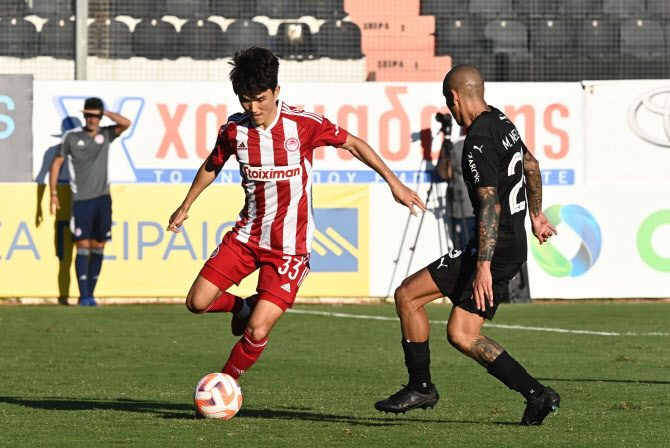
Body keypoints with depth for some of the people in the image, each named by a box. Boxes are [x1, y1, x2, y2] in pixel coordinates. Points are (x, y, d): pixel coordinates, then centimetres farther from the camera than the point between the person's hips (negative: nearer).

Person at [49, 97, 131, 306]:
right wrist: (53, 193, 2)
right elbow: (56, 163, 7)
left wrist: (104, 112, -12)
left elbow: (126, 123, -10)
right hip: (81, 200, -3)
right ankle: (83, 296, -7)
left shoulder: (105, 134, 6)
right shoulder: (71, 137, 1)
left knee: (98, 248, 4)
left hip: (103, 199, 3)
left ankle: (90, 294, 11)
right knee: (83, 247, -7)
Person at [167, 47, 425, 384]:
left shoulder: (303, 125, -14)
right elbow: (212, 166, 16)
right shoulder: (234, 130, -5)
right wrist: (185, 206, 28)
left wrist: (394, 183, -3)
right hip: (247, 237, 4)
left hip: (289, 248, -4)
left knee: (256, 332, -13)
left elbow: (354, 144, 0)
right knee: (198, 302, -6)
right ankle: (244, 307, 26)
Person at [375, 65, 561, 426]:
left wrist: (483, 266, -28)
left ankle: (420, 386, 2)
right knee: (461, 335, 10)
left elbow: (489, 205, -25)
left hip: (494, 247, -10)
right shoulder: (500, 121, 12)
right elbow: (530, 165, 28)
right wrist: (536, 216, 40)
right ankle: (536, 395, 6)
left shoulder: (478, 142, -18)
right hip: (514, 245, 10)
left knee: (408, 295, -5)